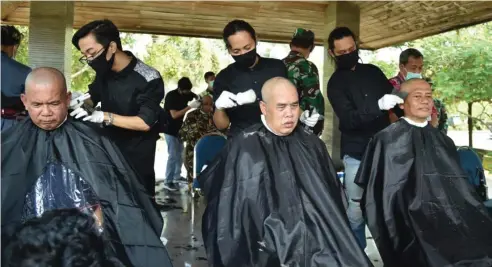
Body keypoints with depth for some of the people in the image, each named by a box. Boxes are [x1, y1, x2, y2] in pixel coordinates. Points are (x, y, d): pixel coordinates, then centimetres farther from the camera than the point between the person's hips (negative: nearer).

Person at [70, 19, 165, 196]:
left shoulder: (148, 79, -22)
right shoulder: (104, 71, -2)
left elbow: (145, 122, -23)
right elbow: (93, 97, 16)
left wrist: (105, 117, -30)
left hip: (136, 157, -6)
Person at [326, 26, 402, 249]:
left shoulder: (372, 71, 10)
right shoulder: (336, 83, -3)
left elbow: (393, 96, 21)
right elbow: (349, 119, -16)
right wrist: (378, 106, -29)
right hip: (357, 153, -4)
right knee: (356, 210, -1)